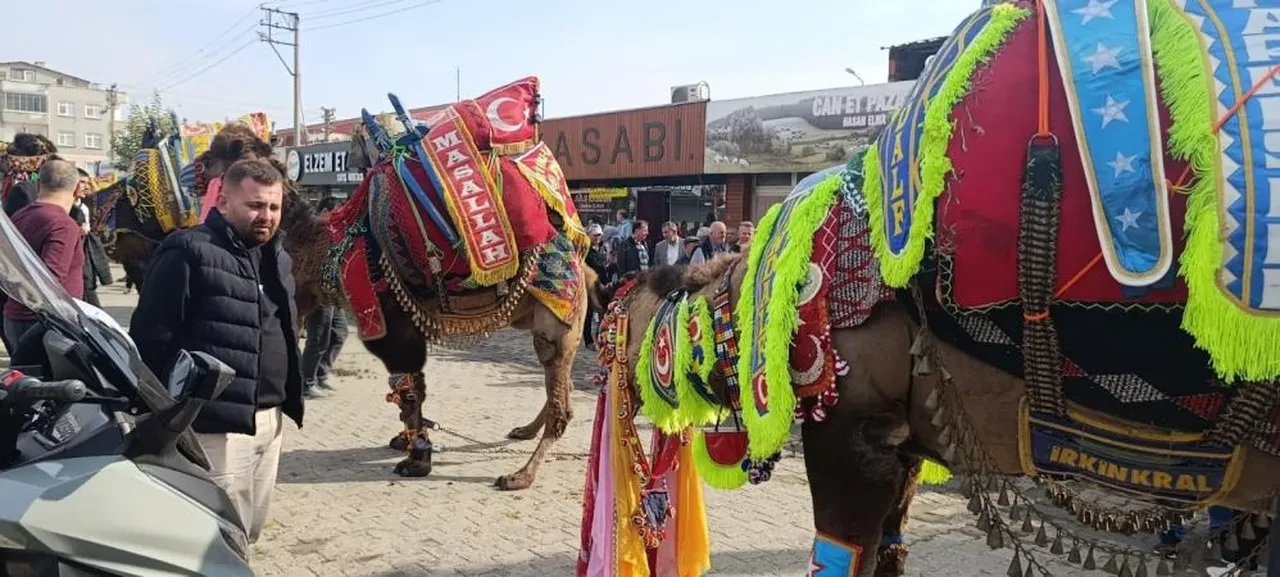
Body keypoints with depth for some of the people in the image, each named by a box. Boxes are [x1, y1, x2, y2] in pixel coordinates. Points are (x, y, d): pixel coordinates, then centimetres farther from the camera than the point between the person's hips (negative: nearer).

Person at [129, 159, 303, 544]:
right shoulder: (190, 252, -11)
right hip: (216, 422, -8)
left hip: (270, 419, 8)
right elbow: (151, 336, -14)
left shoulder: (278, 258, 15)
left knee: (248, 533, 18)